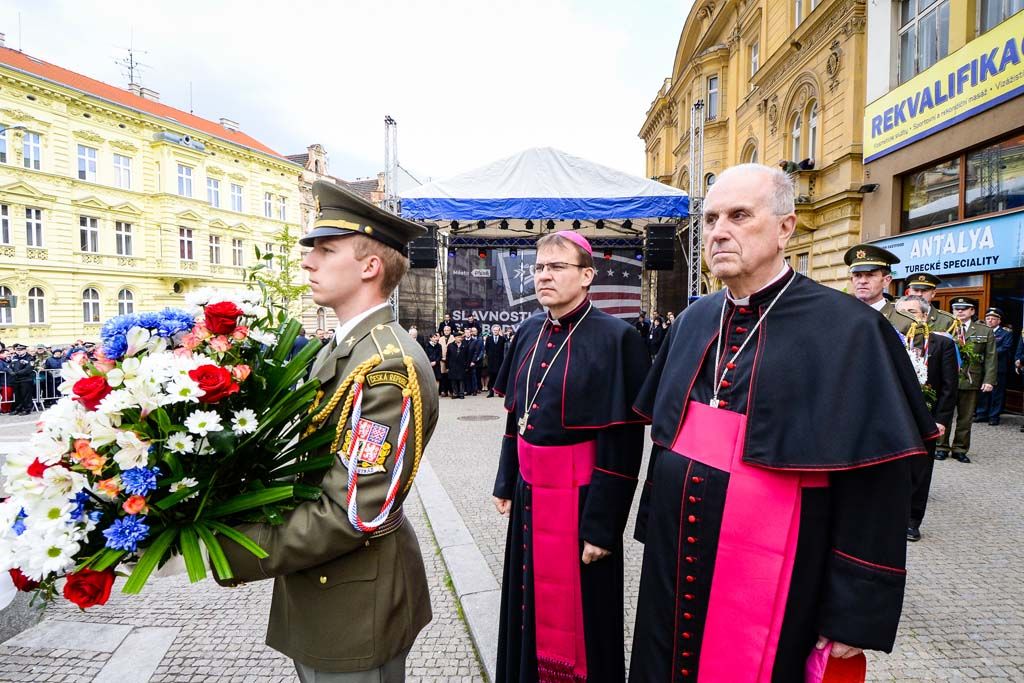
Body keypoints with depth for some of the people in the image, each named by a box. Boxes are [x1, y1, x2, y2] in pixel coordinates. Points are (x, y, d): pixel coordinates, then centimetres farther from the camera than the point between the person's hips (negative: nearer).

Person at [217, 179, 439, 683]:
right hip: (318, 590, 8)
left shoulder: (389, 366, -26)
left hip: (355, 608, -8)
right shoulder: (337, 349, 6)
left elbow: (353, 514, -28)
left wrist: (236, 554, -21)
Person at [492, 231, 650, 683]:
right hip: (530, 492, 6)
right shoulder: (530, 331, 4)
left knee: (578, 605, 13)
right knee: (531, 600, 22)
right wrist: (506, 483, 12)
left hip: (579, 496, -6)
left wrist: (601, 525, -16)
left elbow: (622, 444, -17)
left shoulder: (616, 338, -16)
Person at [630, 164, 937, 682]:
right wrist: (655, 530, 14)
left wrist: (855, 615, -11)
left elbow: (875, 486, -13)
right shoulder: (693, 321, 3)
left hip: (770, 589, -5)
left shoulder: (848, 330, -15)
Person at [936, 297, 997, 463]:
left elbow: (990, 357, 4)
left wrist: (989, 380, -4)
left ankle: (960, 449, 21)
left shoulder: (985, 331, 7)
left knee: (966, 417, 9)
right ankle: (942, 447, 17)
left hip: (971, 381, 2)